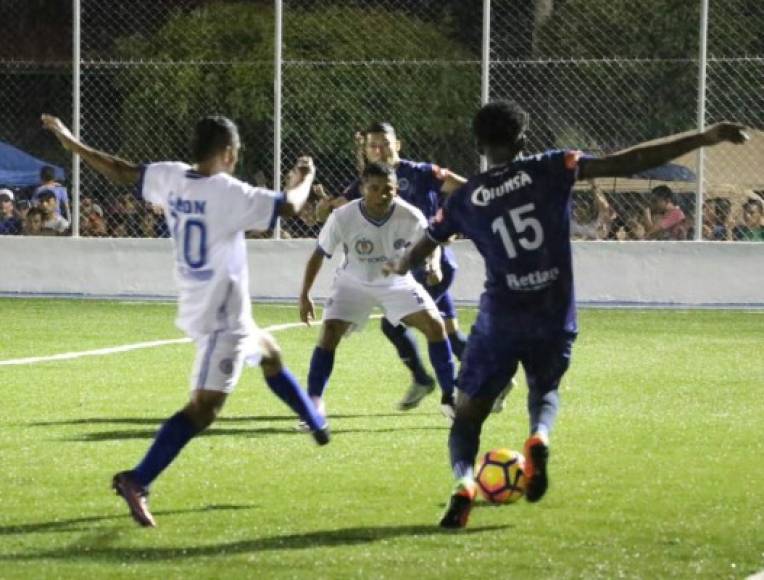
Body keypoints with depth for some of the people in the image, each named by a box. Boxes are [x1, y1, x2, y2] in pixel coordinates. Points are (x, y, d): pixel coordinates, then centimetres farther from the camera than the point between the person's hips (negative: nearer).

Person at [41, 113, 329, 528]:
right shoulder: (229, 193, -21)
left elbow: (121, 172, 10)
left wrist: (68, 140, 23)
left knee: (269, 354, 32)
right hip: (222, 317, -10)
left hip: (197, 307, 10)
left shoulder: (171, 177, -1)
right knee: (204, 408, -16)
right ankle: (137, 481, -28)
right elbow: (289, 206, -20)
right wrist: (305, 178, 3)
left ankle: (317, 425, 51)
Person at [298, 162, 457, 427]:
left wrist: (433, 263, -27)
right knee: (329, 333, -19)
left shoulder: (410, 217, -26)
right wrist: (304, 296, -12)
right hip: (353, 283, -1)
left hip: (396, 281, 1)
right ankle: (314, 405, -10)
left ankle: (450, 398, 2)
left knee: (435, 325, -12)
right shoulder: (343, 217, -28)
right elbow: (319, 254, -12)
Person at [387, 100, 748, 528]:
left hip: (499, 322, 0)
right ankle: (540, 437, -8)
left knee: (468, 414, 10)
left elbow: (419, 251, 16)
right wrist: (705, 139, -11)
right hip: (554, 322, 0)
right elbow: (625, 164, -11)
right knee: (545, 390, 27)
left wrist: (399, 268, 41)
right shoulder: (549, 170, -3)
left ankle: (464, 481, -21)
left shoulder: (466, 200, 2)